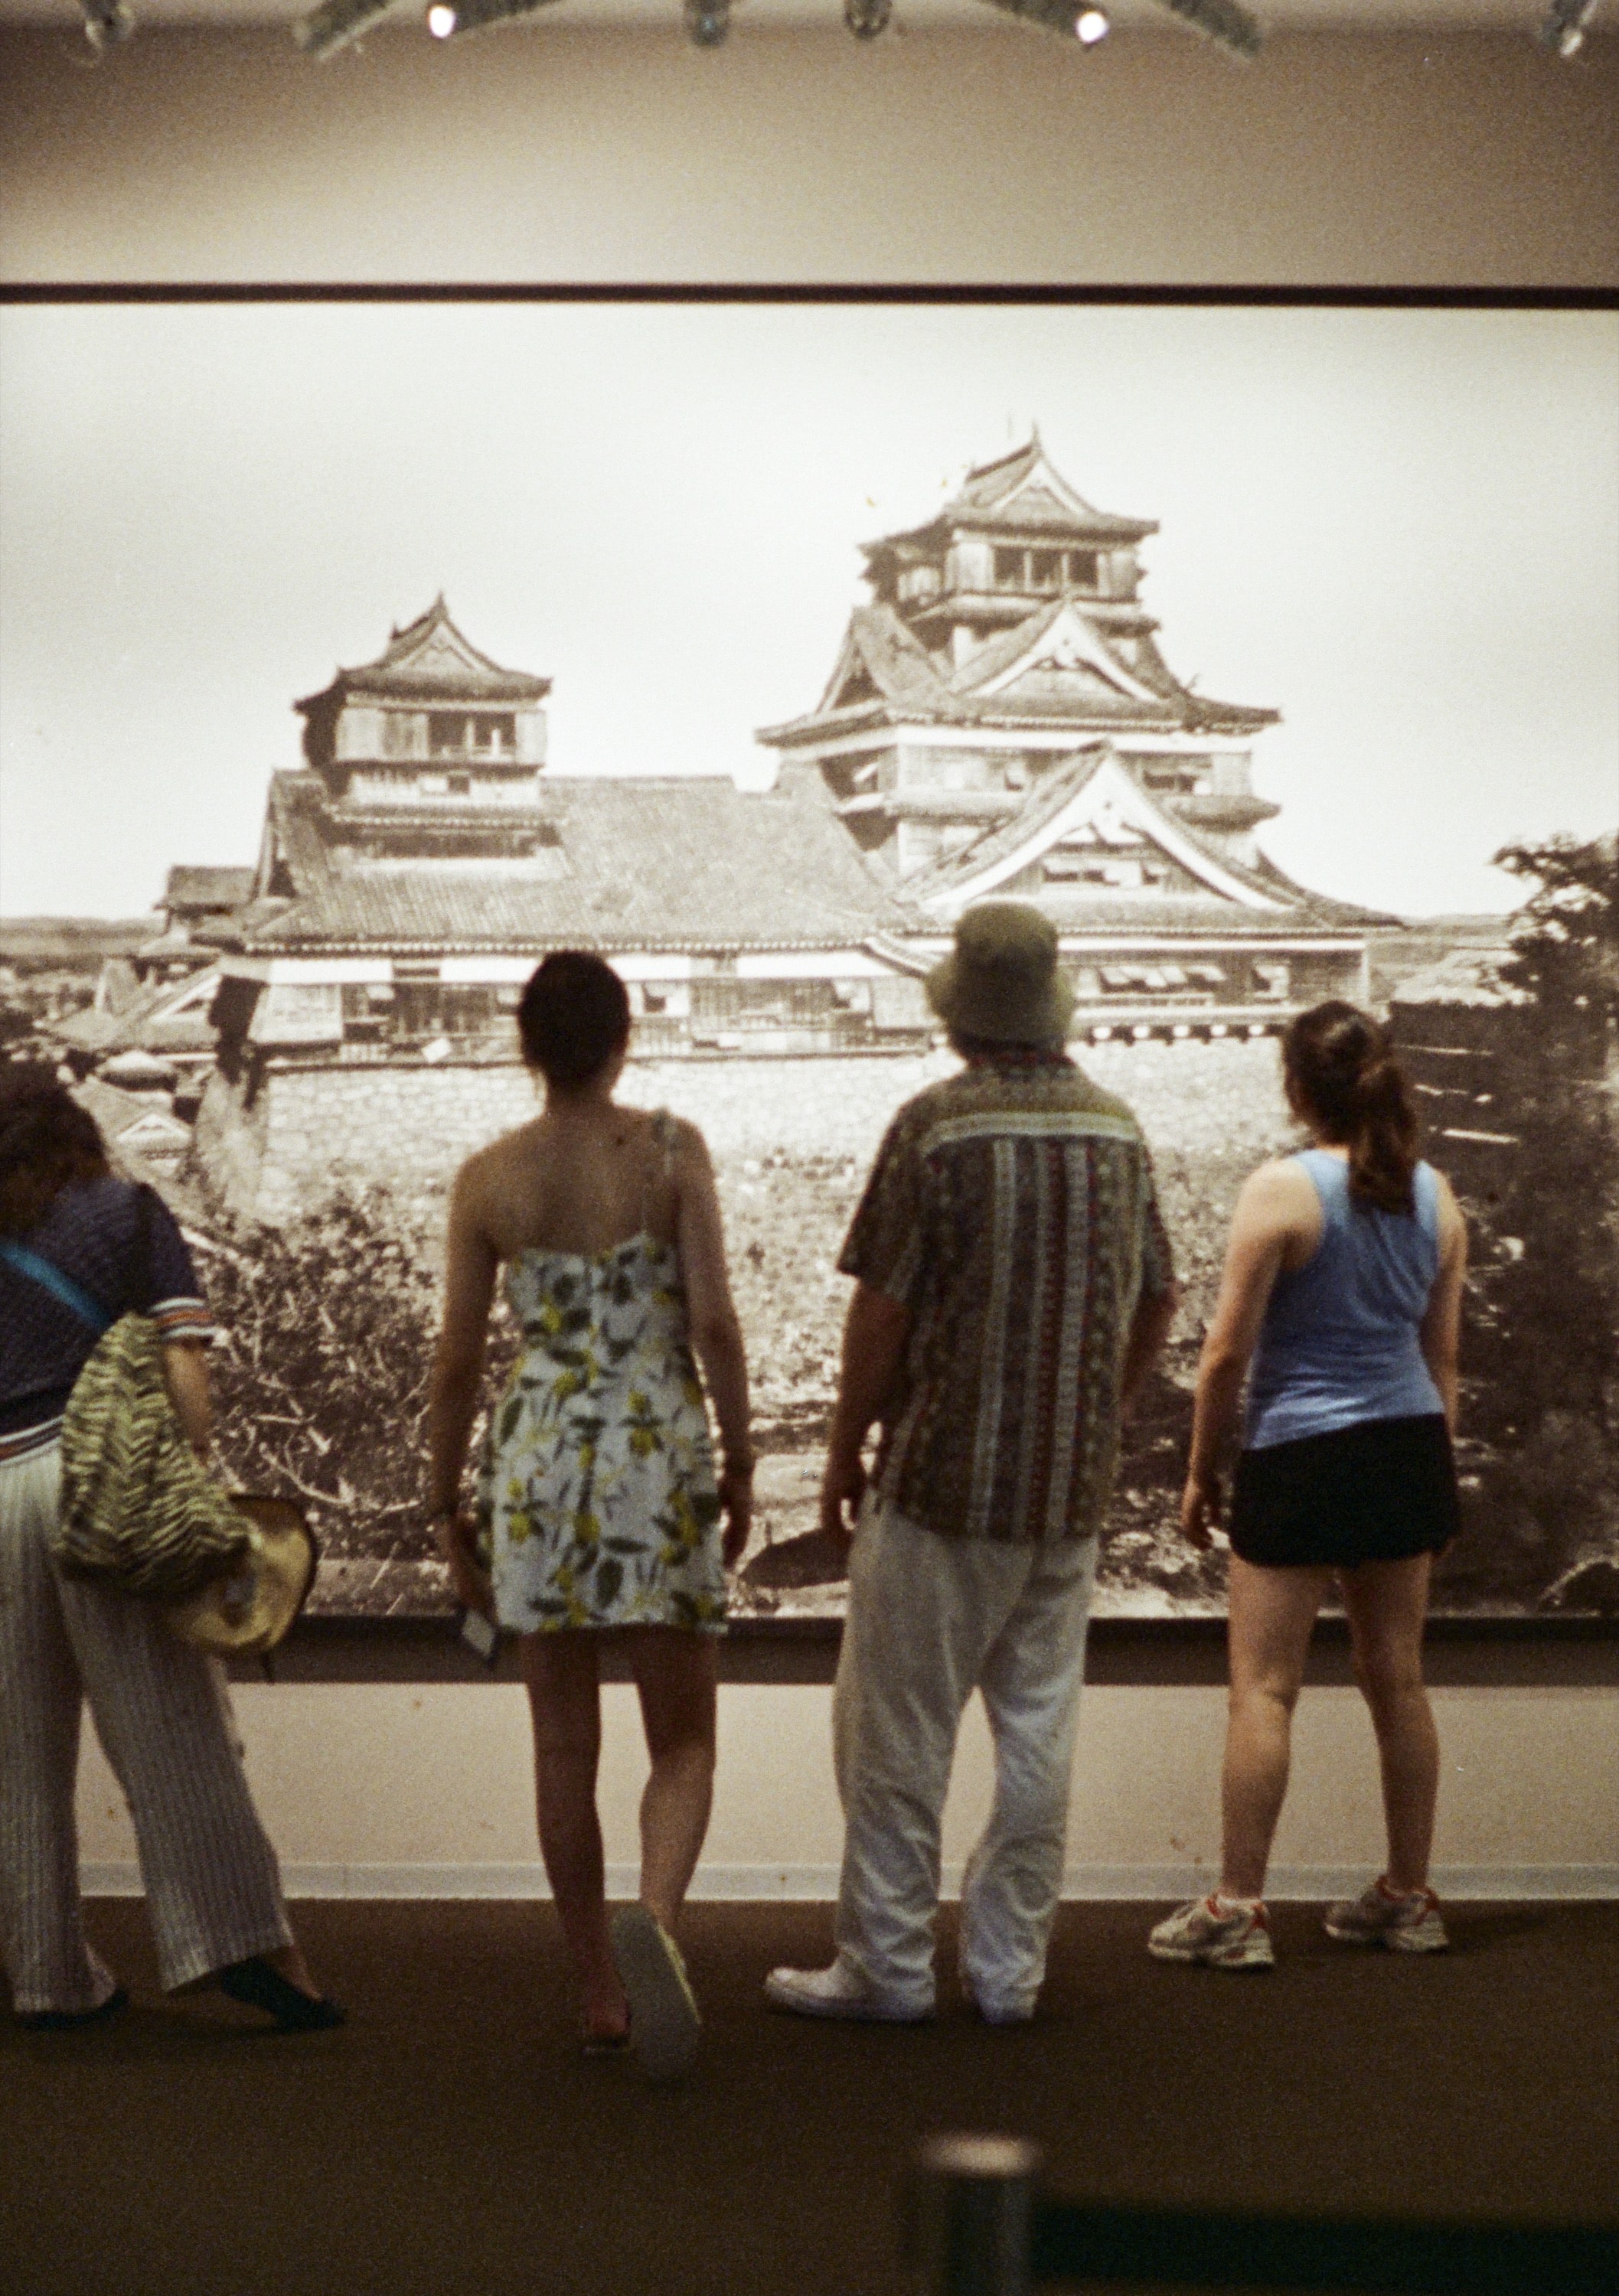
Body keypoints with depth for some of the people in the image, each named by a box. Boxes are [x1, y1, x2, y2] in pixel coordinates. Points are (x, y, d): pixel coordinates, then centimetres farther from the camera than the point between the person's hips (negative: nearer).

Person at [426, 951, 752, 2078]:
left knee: (566, 1749, 12)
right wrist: (742, 1461, 2)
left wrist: (447, 1500, 11)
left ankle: (602, 1992, 17)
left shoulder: (488, 1179, 0)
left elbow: (459, 1359, 1)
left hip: (540, 1461, 2)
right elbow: (715, 1321, -8)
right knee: (684, 1741, 7)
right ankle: (654, 1916, -22)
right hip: (662, 1458, -2)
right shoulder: (672, 1150, -4)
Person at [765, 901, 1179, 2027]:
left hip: (943, 1479, -5)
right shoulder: (1118, 1129, 5)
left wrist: (846, 1449, 1)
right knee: (1039, 1725, 10)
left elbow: (883, 1308, -11)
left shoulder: (937, 1124, -11)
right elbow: (1157, 1304, 13)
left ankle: (886, 1967, 9)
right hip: (1072, 1488, 5)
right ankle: (1010, 1969, 16)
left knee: (898, 1727, 4)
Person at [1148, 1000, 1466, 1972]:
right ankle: (1409, 1897, 21)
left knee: (1264, 1687, 0)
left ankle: (1238, 1909, 2)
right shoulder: (1435, 1196, 5)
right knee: (1398, 1678, 13)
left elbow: (1228, 1353, -10)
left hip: (1303, 1455, -6)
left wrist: (1202, 1472, 1)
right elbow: (1442, 1354, 12)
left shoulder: (1283, 1189, -12)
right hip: (1410, 1450, 6)